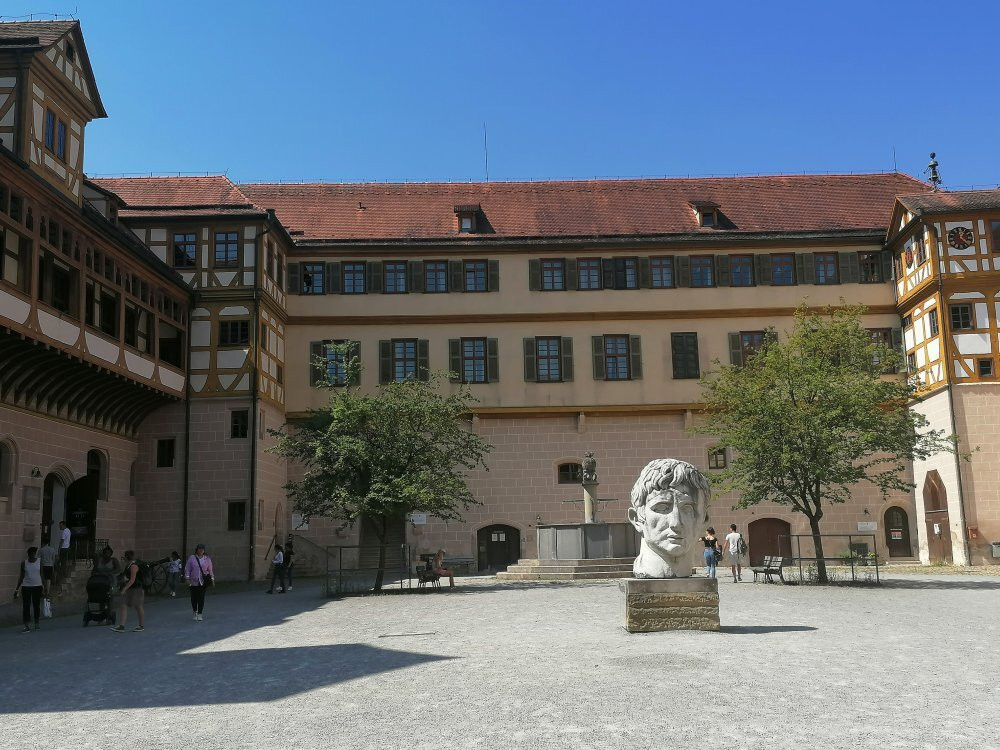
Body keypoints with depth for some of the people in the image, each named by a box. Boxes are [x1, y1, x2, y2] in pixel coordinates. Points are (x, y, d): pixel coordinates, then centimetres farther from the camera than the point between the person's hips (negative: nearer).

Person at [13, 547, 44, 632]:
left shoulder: (39, 561, -1)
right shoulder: (24, 562, -1)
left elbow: (42, 574, 4)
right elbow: (22, 576, 7)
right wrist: (17, 589, 6)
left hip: (37, 586, 0)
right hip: (26, 586, 0)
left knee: (36, 605, 7)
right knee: (26, 606, -4)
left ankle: (36, 624, 18)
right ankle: (26, 626, -3)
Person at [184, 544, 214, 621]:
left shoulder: (207, 559, 6)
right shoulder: (191, 558, 2)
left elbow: (210, 570, 9)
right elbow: (187, 569, 2)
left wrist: (212, 579, 6)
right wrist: (187, 578, -5)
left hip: (203, 582, -1)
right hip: (193, 581, 1)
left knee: (201, 597, -7)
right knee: (194, 597, 8)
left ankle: (200, 614, -2)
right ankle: (195, 612, 28)